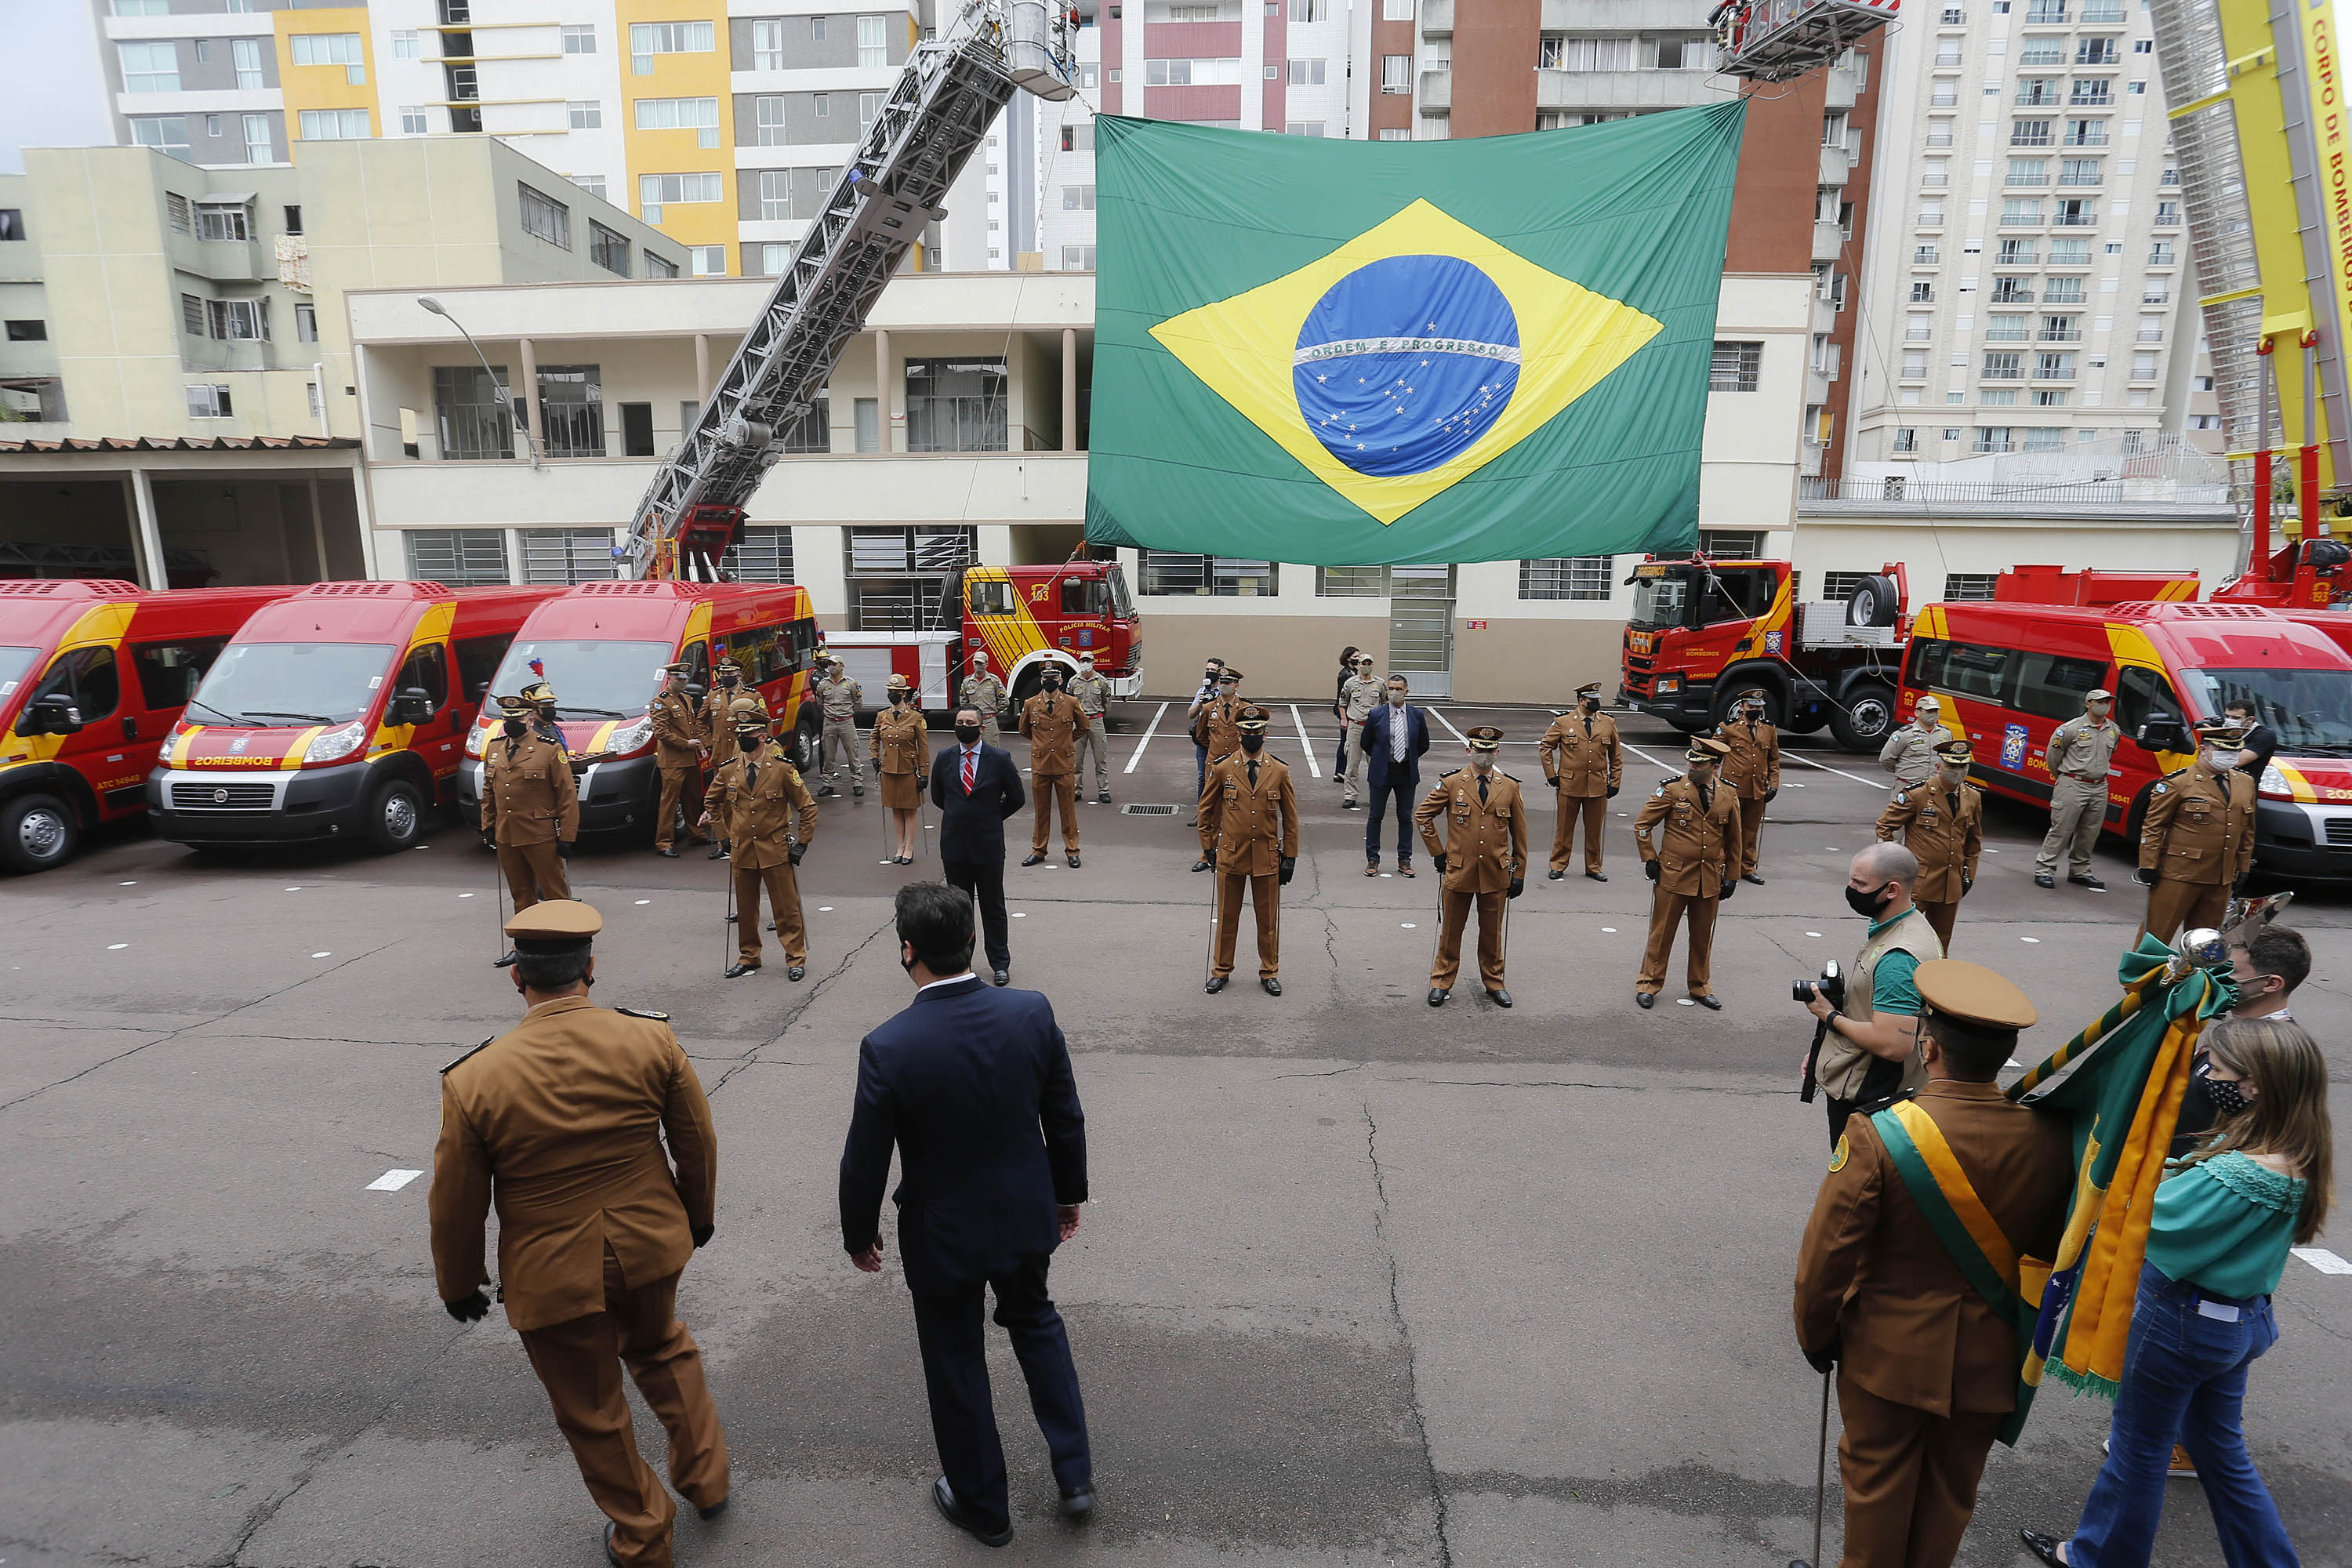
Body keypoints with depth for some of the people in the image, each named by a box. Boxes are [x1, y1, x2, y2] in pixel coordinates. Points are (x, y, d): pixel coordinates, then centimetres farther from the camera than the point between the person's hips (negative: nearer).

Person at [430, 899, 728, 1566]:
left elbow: (457, 1203, -8)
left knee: (593, 1415, 21)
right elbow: (697, 1143, -5)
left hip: (554, 1278, -2)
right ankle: (706, 1477, 44)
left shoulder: (474, 1080, -20)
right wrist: (698, 1215, 14)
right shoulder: (652, 1040, -17)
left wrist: (458, 1283, 11)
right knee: (662, 1349, 32)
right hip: (651, 1246, 2)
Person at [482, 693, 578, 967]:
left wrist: (566, 837, -11)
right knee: (521, 896, 15)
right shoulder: (493, 748, 10)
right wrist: (488, 827, 15)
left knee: (555, 893, 1)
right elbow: (488, 792, 20)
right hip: (506, 838, 6)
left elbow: (568, 796, -9)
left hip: (541, 837, -6)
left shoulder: (550, 749, -9)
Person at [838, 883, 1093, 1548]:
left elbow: (865, 1160, -15)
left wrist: (859, 1234, 4)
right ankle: (1074, 1475, 38)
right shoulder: (1033, 1013, -19)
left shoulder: (888, 1047, -28)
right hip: (1026, 1217, 3)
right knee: (1035, 1321, 30)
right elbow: (1066, 1119, -6)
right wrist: (1069, 1192, 12)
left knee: (957, 1365, 21)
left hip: (943, 1236, -3)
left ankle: (983, 1505, 43)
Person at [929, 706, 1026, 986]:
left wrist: (991, 818, 6)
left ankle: (1000, 963, 18)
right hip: (954, 846, 2)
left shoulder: (999, 760, -6)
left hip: (988, 844, -2)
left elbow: (1016, 799, 4)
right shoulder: (944, 759, 2)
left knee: (993, 907, 7)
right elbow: (937, 797, 17)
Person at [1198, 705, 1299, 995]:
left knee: (1268, 919, 10)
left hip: (1267, 857, 0)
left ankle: (1269, 972, 26)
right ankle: (1221, 970, 25)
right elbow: (1206, 810, 8)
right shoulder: (1222, 769, -3)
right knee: (1227, 917, 11)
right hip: (1230, 855, 0)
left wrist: (1290, 857, 2)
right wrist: (1208, 846, 6)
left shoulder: (1280, 771, -1)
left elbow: (1290, 817, 4)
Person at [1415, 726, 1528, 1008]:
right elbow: (1422, 816, 3)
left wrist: (1518, 874, 5)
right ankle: (1441, 983, 22)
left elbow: (1519, 834, 7)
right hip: (1458, 871, -1)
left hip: (1495, 875, 1)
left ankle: (1494, 983, 29)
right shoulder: (1451, 783, -4)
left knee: (1491, 932, 13)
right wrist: (1438, 852, 1)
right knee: (1451, 931, 9)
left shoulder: (1510, 787, 2)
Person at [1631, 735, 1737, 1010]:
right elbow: (1641, 825, -2)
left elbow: (1733, 840, 12)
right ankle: (1649, 984, 18)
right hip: (1673, 876, -3)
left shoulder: (1729, 796, 2)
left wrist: (1731, 877, 10)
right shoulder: (1672, 789, -8)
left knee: (1703, 936, 15)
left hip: (1710, 881, 3)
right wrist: (1650, 860, -4)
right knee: (1662, 933, 5)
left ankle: (1700, 986, 31)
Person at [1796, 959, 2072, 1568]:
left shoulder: (1879, 1136, -27)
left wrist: (1816, 1335, -2)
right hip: (1989, 1358, 4)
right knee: (1952, 1489, 24)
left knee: (1878, 1482, 18)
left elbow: (1828, 1254, -20)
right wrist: (2024, 1329, 19)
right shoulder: (2048, 1139, -15)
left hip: (1888, 1353, -3)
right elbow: (2051, 1249, 0)